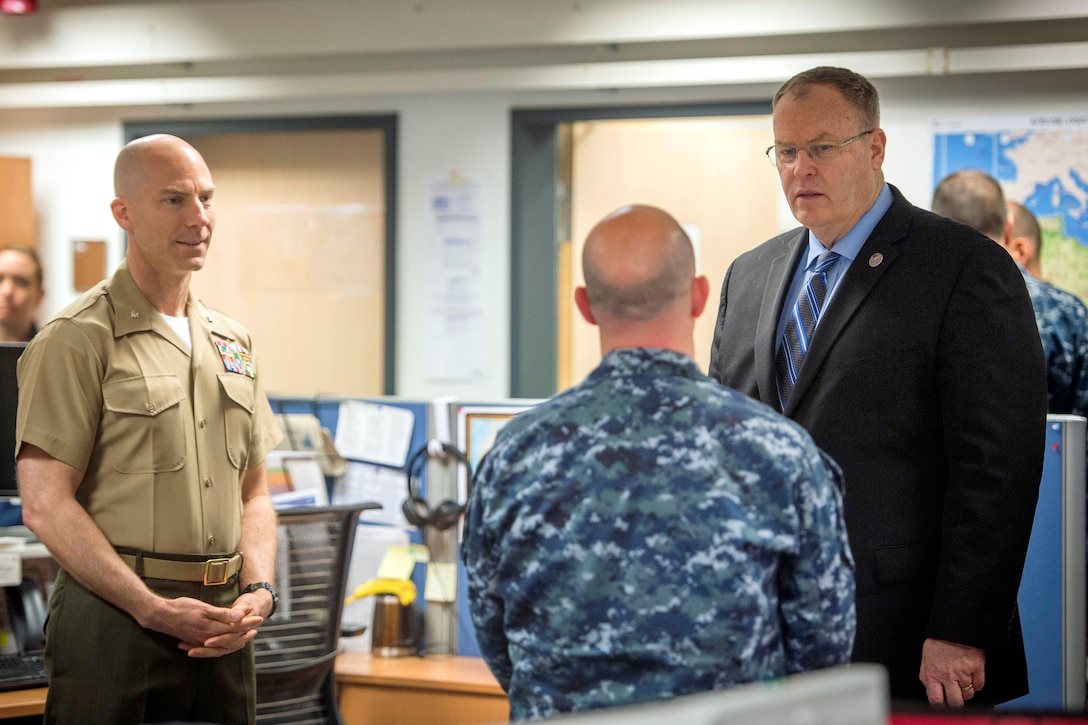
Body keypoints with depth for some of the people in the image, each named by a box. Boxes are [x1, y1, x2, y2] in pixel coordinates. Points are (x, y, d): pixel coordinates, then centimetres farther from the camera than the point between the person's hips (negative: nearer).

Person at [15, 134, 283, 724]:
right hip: (114, 619, -5)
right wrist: (154, 609, -15)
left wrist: (258, 591, 0)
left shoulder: (232, 343, 15)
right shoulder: (78, 341, -5)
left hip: (220, 626, 6)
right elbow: (45, 504, -11)